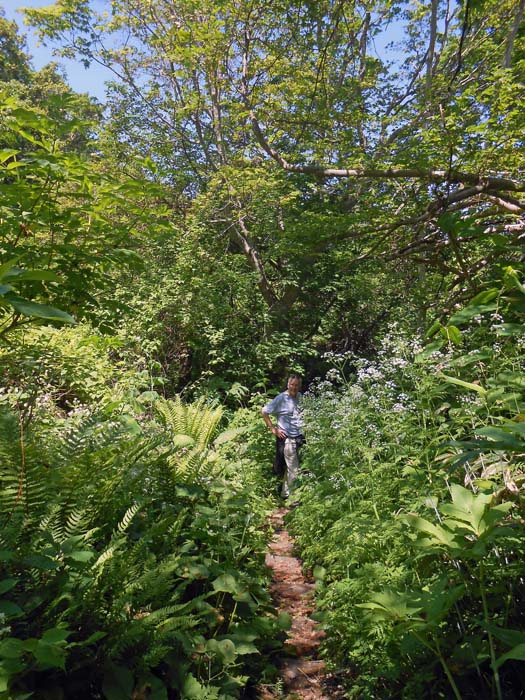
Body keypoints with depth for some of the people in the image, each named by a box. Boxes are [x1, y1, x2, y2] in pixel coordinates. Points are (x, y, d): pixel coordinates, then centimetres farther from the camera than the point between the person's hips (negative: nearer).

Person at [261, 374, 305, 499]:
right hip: (287, 438, -6)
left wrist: (303, 428, 10)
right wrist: (273, 429, -11)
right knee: (294, 471, 0)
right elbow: (264, 411, -11)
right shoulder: (281, 398, -14)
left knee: (290, 468, 19)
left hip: (299, 437, 6)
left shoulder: (299, 396, 4)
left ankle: (285, 493, 34)